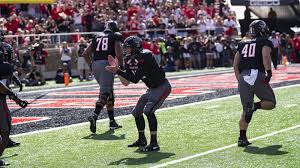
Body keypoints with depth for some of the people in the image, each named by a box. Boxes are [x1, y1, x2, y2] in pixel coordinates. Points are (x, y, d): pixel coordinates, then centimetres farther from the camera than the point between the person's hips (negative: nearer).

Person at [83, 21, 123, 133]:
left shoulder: (97, 37, 20)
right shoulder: (116, 37, 7)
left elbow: (85, 54, 15)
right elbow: (118, 55, -7)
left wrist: (91, 65, 22)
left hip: (95, 64, 6)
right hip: (106, 64, -6)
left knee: (109, 92, 17)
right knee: (104, 93, -11)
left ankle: (112, 121, 19)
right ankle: (94, 115, -34)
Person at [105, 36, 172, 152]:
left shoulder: (145, 56, -26)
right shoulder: (129, 60, 0)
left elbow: (135, 79, -29)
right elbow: (126, 83, 1)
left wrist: (118, 71, -30)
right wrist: (116, 69, -9)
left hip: (162, 87, -10)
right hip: (152, 89, 10)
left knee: (148, 111, -24)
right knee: (137, 112, 13)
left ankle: (154, 144, -21)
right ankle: (142, 140, 31)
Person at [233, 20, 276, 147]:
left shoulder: (242, 43, 21)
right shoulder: (265, 42, 6)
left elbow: (235, 64, 19)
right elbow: (266, 56, -15)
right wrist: (269, 72, -14)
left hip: (243, 77, 5)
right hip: (257, 75, -5)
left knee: (246, 110, 12)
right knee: (270, 103, 12)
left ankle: (242, 138, 2)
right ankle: (255, 106, -19)